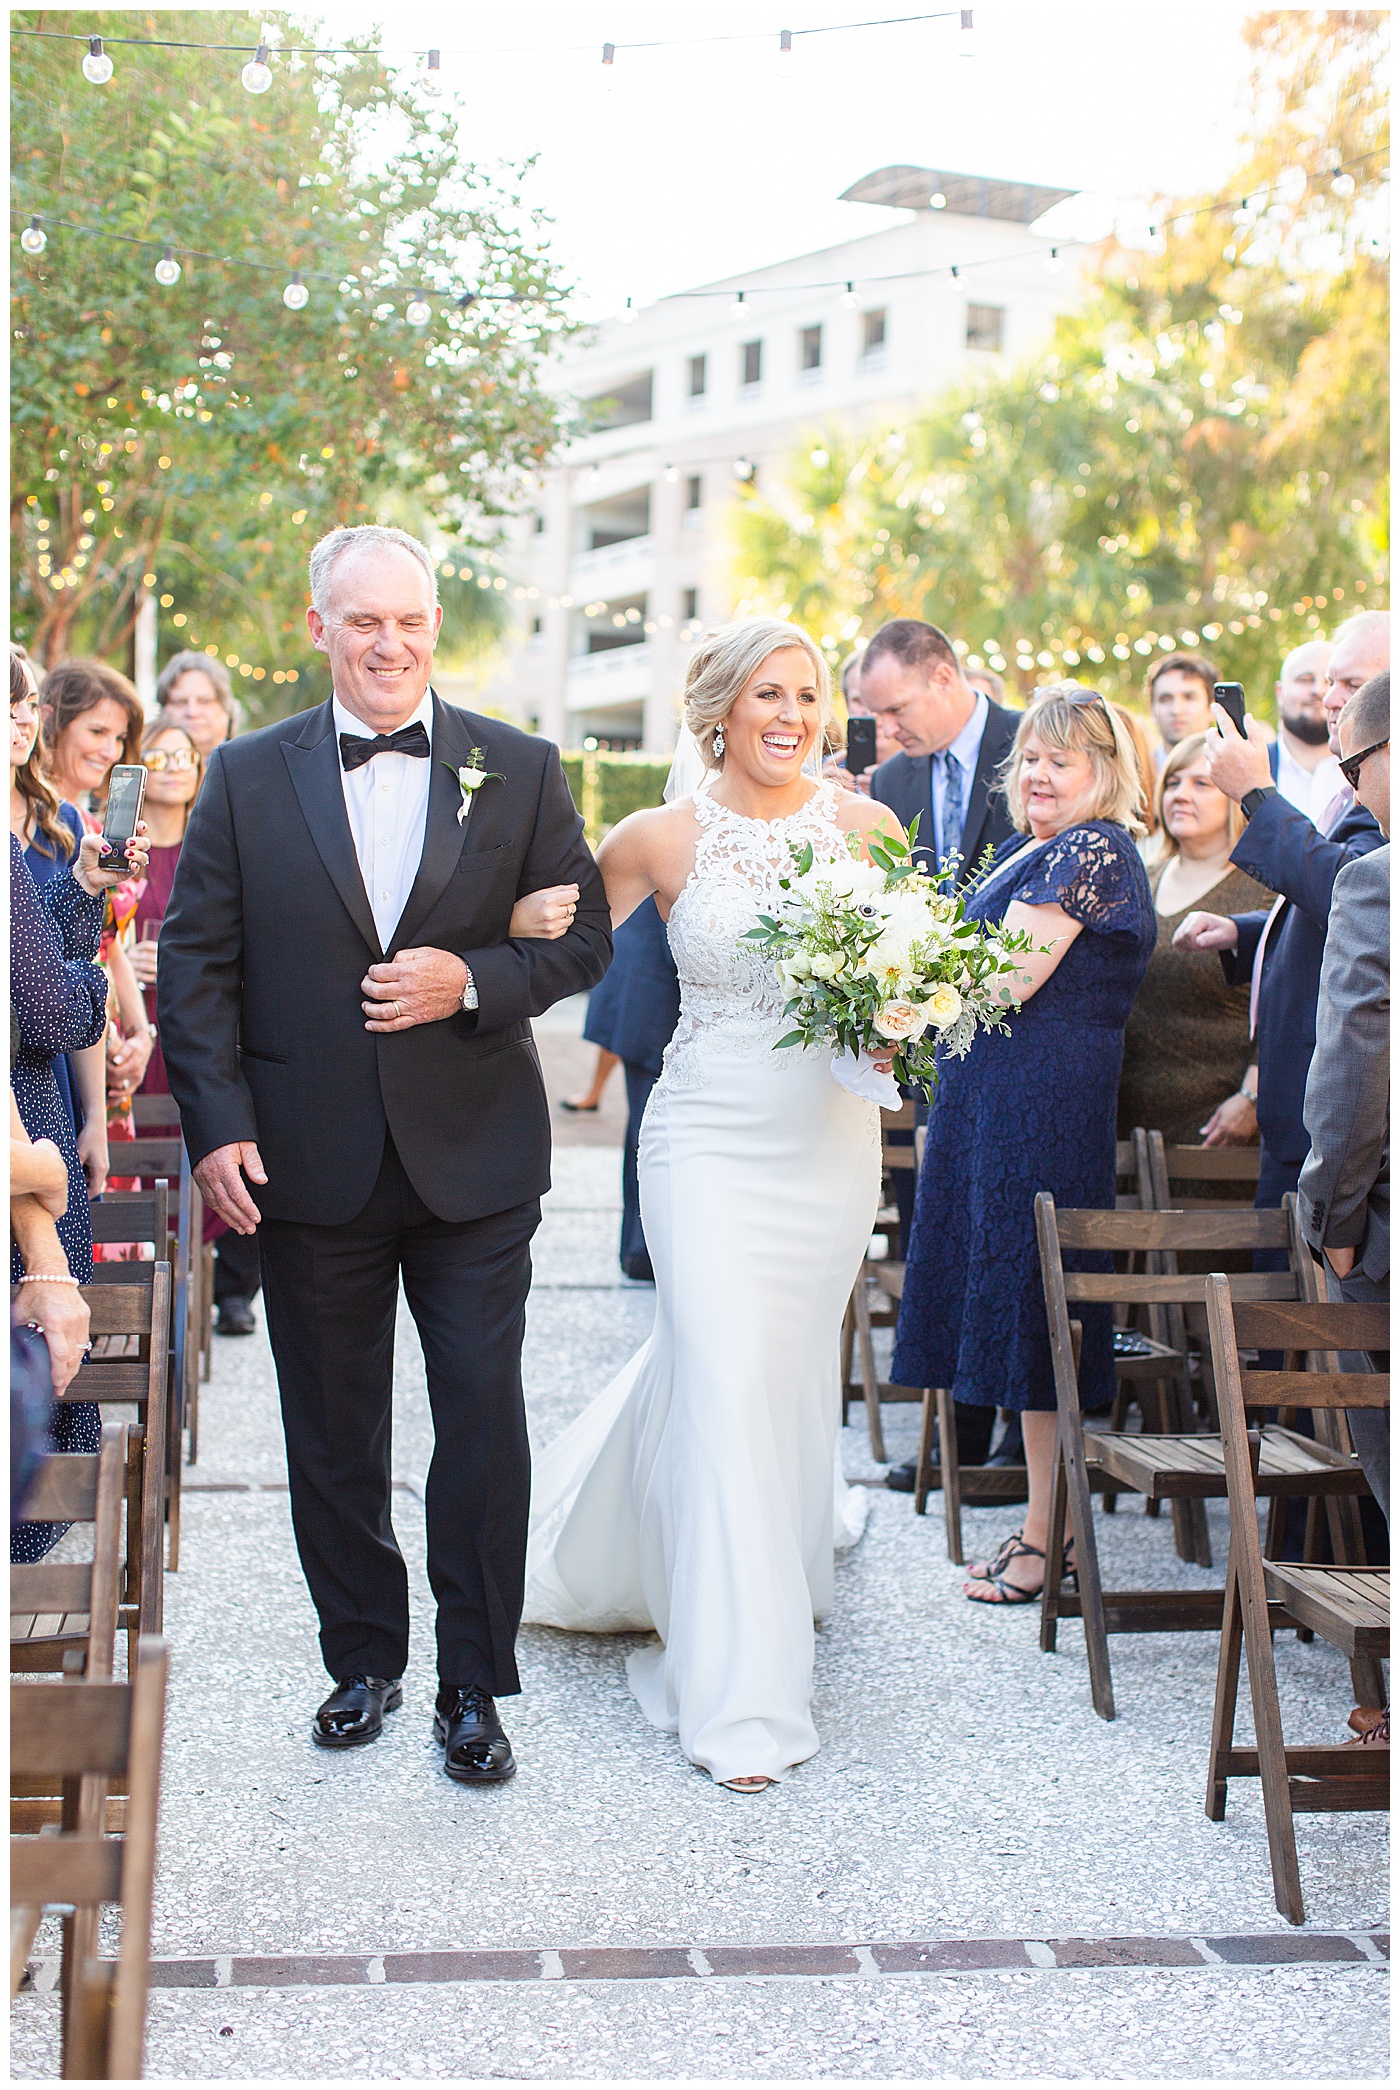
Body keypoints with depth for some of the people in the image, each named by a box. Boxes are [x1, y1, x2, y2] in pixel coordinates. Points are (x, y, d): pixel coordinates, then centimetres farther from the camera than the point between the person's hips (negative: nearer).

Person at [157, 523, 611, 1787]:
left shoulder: (519, 770, 2)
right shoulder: (248, 777, 3)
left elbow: (583, 938, 3)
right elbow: (194, 960, 1)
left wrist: (471, 980, -15)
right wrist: (217, 1124, -8)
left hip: (475, 1161, -1)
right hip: (310, 1164, 1)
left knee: (484, 1424, 1)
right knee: (332, 1435, 12)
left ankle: (475, 1687, 15)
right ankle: (365, 1661, 30)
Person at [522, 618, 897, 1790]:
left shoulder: (866, 826, 3)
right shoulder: (663, 837, -4)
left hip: (832, 1137, 3)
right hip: (712, 1138, -3)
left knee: (789, 1368, 15)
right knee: (724, 1379, -10)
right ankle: (744, 1696, -1)